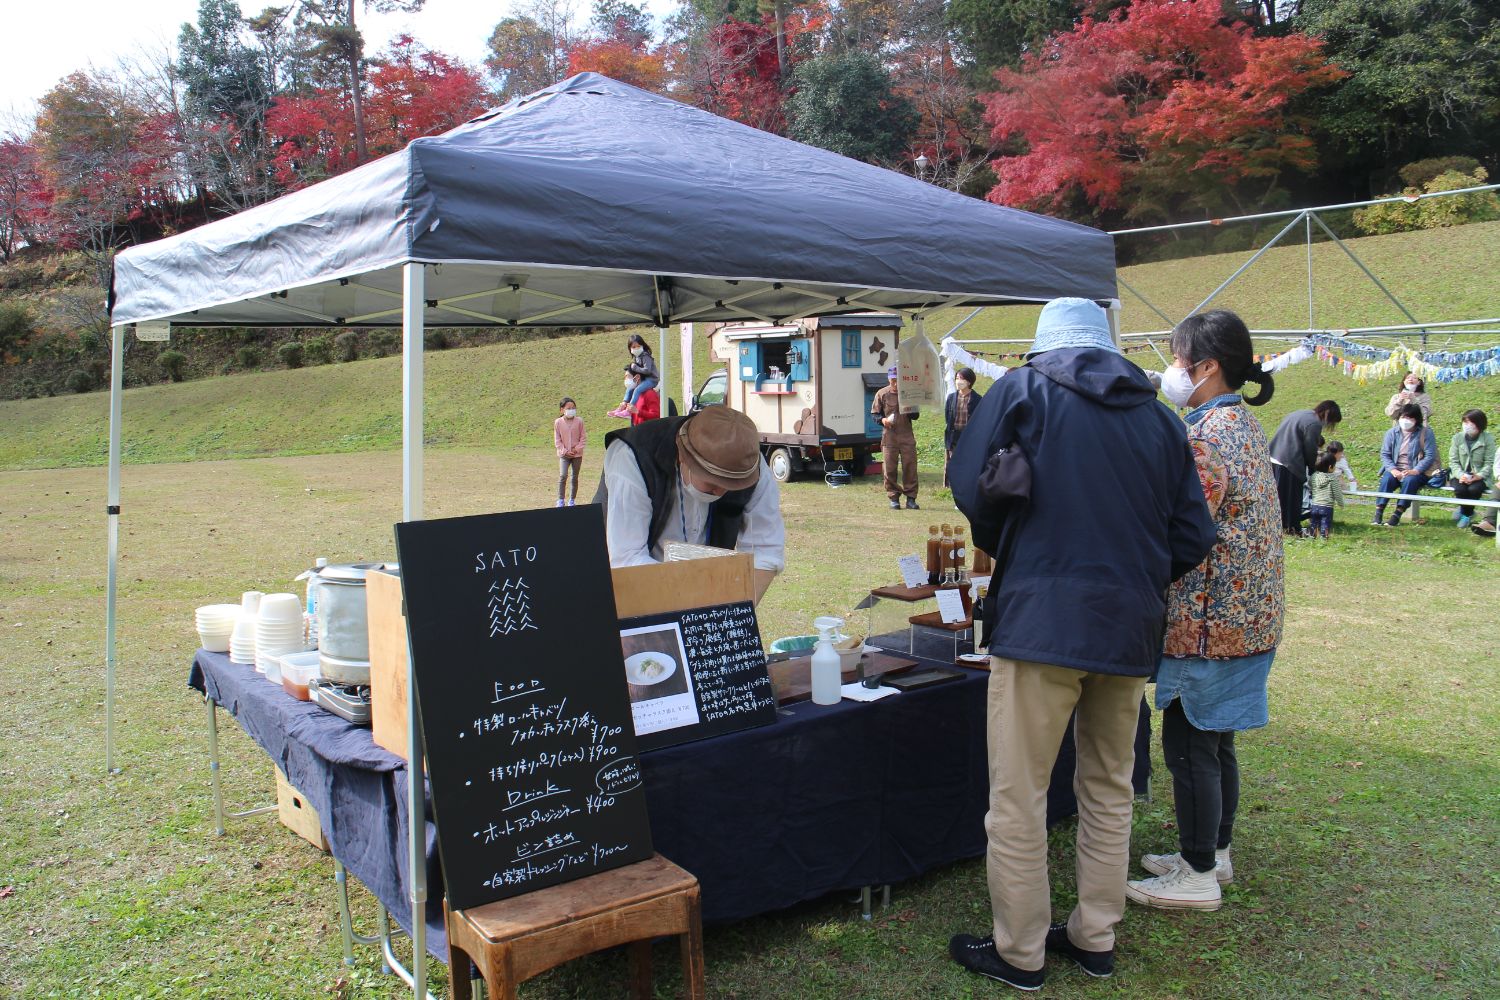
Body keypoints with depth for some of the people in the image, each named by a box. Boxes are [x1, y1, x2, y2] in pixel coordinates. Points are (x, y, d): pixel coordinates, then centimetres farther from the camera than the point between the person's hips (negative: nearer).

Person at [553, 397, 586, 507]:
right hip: (564, 454, -1)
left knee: (575, 478, 8)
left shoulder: (579, 421, -4)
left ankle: (572, 500, 20)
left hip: (577, 454, 1)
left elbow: (583, 437, 0)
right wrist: (564, 451, -10)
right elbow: (557, 440, -2)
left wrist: (577, 449, -11)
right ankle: (560, 500, -9)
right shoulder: (558, 422, -5)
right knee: (563, 476, -15)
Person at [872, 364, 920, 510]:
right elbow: (875, 413, 8)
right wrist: (882, 420, -13)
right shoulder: (882, 394, 4)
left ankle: (911, 498, 7)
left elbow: (915, 415, 10)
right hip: (889, 436, -1)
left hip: (907, 436, 1)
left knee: (910, 467, -1)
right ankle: (894, 498, 9)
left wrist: (909, 412, -13)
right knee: (889, 469, -1)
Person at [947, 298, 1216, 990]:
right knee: (1109, 789, 18)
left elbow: (970, 487, -5)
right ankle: (1095, 939, 30)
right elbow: (1193, 538, 9)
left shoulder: (1023, 389, 2)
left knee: (1018, 796, 5)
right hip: (1130, 630, 5)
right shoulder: (1159, 417, 11)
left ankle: (1019, 952, 16)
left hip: (1040, 620, -5)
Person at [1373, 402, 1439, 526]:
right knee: (1387, 479, -30)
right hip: (1396, 470, 2)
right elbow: (1384, 454, 5)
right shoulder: (1392, 433, 9)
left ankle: (1397, 515, -35)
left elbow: (1430, 456, -7)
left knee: (1409, 480, -35)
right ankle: (1378, 514, -33)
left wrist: (1415, 471, -21)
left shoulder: (1426, 433, 0)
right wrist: (1393, 469, -14)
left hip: (1417, 471, -2)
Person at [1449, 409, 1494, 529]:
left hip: (1479, 476, -1)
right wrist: (1461, 475, -18)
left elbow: (1489, 463, -5)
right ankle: (1469, 512, 3)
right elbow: (1453, 461, 0)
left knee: (1474, 489, -32)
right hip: (1460, 475, 1)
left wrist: (1479, 476, -20)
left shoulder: (1488, 439, -2)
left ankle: (1465, 513, -2)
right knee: (1460, 490, -29)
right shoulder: (1457, 438, 2)